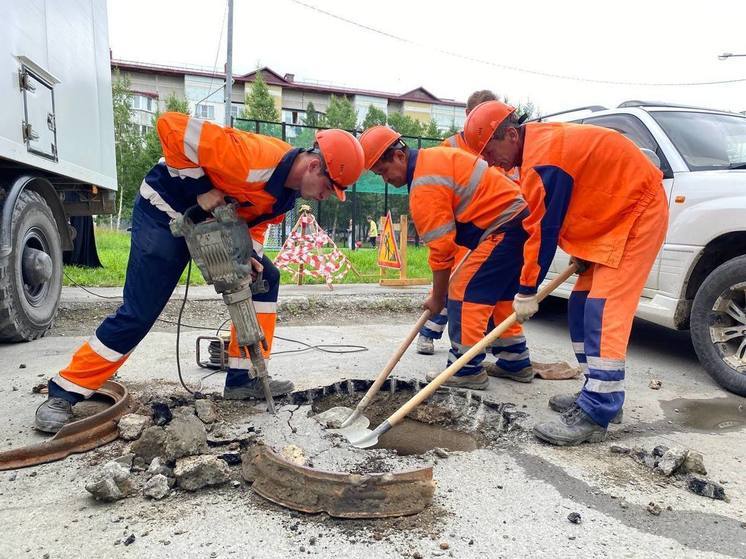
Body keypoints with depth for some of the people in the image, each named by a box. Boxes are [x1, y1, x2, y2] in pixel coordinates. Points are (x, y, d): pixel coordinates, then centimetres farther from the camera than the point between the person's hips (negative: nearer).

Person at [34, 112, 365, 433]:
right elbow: (172, 127, -32)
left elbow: (255, 219, 10)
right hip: (164, 212, -9)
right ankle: (65, 391, 7)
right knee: (138, 314, -10)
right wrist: (201, 190, -29)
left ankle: (243, 378, 9)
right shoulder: (258, 157, -33)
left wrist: (248, 255, -10)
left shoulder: (290, 191, -4)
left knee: (265, 278, 3)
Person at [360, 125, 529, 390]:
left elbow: (441, 249, -17)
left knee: (463, 290, -8)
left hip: (503, 227, -11)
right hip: (520, 218, 11)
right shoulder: (432, 157, 13)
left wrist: (437, 298, -5)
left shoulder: (424, 187, -18)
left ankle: (467, 370, -3)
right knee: (498, 293, 18)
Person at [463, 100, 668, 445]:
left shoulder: (543, 157, -25)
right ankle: (600, 394, 14)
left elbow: (543, 229, -22)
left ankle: (595, 416, -18)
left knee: (604, 310, -18)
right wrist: (580, 253, 4)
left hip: (638, 213, -10)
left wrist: (527, 291, -13)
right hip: (614, 216, 11)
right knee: (582, 306, 8)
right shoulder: (540, 143, 7)